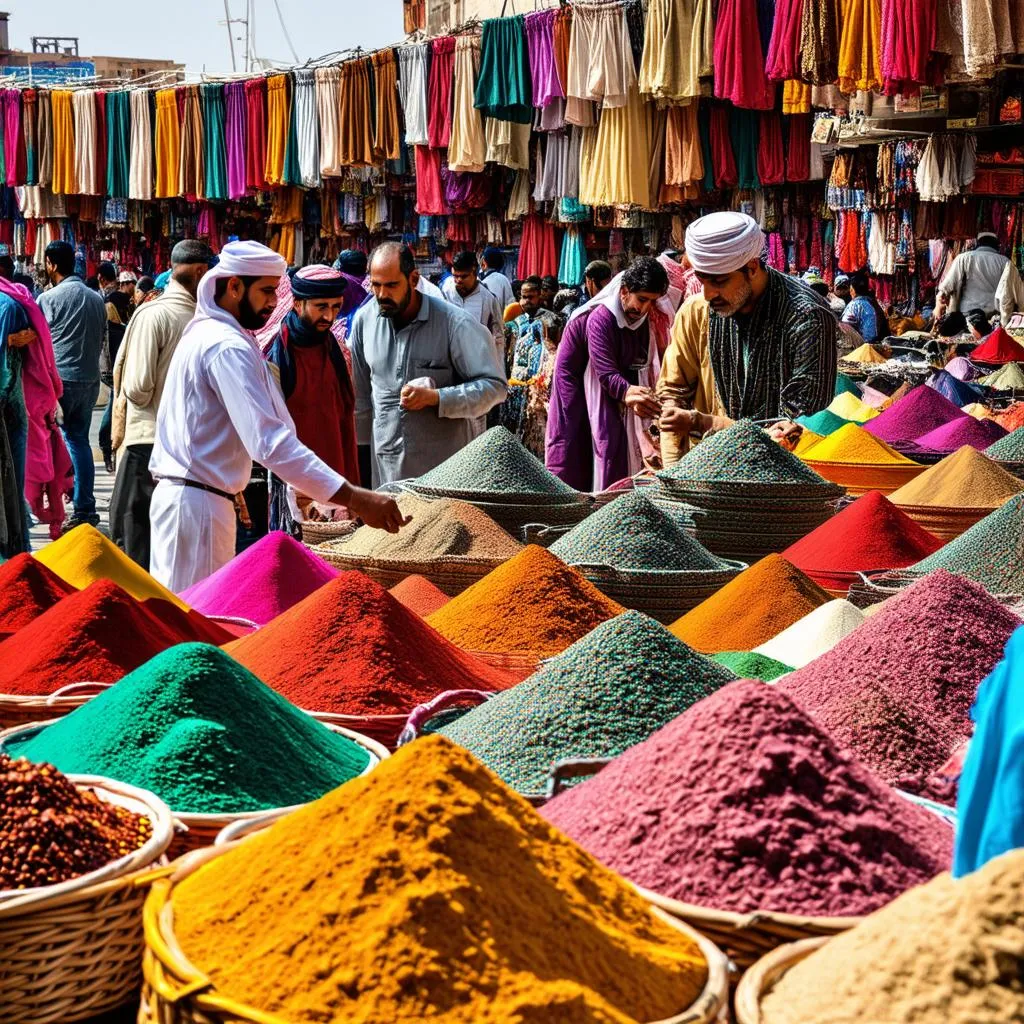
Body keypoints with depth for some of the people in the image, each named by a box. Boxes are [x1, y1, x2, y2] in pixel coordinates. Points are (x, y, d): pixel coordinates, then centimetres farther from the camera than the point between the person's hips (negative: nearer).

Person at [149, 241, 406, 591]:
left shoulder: (202, 331, 15)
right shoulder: (227, 346, -19)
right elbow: (270, 440, -29)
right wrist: (352, 497, -34)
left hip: (176, 493, 11)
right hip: (199, 503, -11)